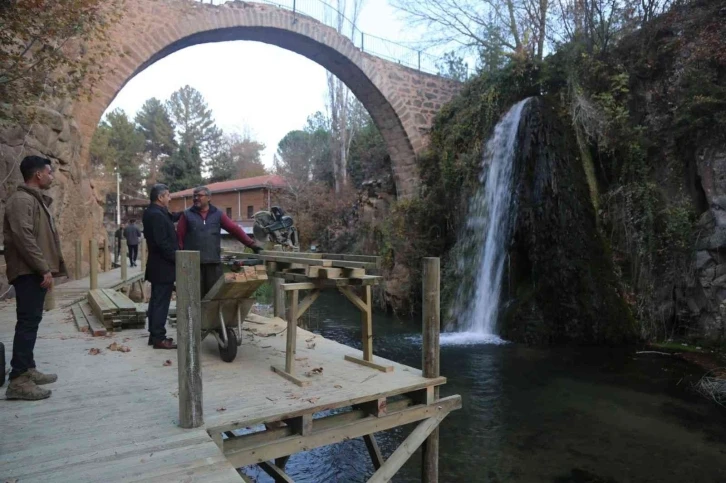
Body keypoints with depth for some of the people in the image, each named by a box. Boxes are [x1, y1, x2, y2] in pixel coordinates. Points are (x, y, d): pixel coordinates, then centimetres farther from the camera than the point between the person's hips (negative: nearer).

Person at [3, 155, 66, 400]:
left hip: (36, 272, 10)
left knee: (31, 321, 13)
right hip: (29, 272, -10)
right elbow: (23, 237, -21)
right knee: (28, 322, -9)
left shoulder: (37, 199, 19)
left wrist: (47, 268, 17)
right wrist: (44, 269, -21)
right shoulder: (22, 200, -12)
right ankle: (18, 380, -6)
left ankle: (27, 370, 21)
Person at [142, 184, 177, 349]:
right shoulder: (157, 215, -19)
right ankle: (159, 338, 0)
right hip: (163, 267, -11)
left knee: (156, 301, 15)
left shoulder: (151, 213, 13)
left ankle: (154, 334, 22)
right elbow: (163, 243, -24)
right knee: (161, 303, -5)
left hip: (157, 266, 11)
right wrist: (177, 259, -16)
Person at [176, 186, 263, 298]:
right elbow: (179, 236, 0)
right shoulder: (187, 215, 6)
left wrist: (252, 244, -6)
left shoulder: (217, 214, 9)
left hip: (214, 261, 1)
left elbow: (235, 229, 2)